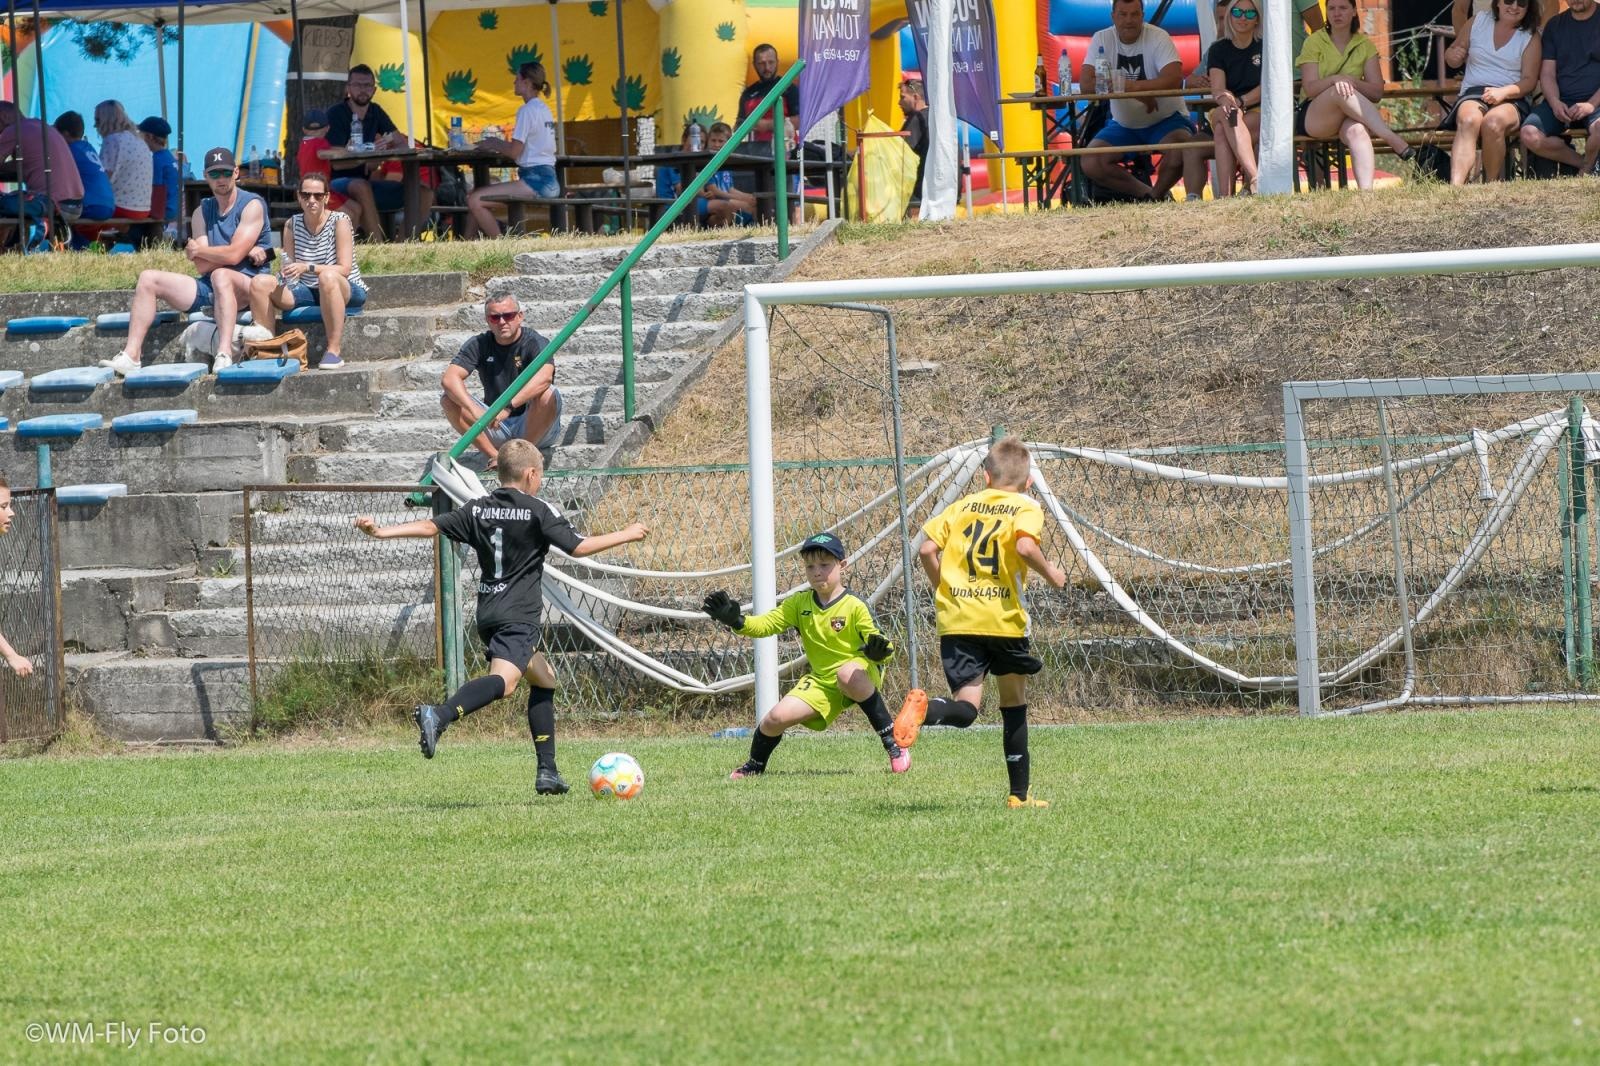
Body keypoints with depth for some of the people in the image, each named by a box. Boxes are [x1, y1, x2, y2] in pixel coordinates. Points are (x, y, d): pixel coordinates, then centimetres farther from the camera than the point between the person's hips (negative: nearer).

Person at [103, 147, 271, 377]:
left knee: (221, 275, -40)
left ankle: (225, 356, -55)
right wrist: (247, 252, -10)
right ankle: (130, 356, -15)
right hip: (209, 289, 7)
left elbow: (233, 255, -17)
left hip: (248, 284, -7)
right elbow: (202, 266, -1)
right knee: (148, 279, -3)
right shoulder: (202, 212, 13)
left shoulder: (251, 205, -4)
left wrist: (198, 250, -1)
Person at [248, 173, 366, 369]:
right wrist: (286, 275, -21)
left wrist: (307, 267, -32)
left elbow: (345, 269, -18)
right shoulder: (292, 225, 4)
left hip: (347, 290, -5)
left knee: (328, 277, -41)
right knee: (259, 283, -15)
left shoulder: (339, 221, -10)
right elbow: (289, 268, 5)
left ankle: (334, 351, -37)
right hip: (308, 292, 5)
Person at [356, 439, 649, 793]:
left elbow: (432, 526, 5)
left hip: (488, 614, 8)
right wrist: (626, 535, 5)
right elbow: (578, 547, -7)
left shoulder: (478, 510, 13)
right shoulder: (538, 512, -3)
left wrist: (381, 532, 8)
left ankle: (547, 772, 19)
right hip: (518, 615, -8)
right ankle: (439, 716, -54)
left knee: (543, 679, 23)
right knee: (503, 680, -28)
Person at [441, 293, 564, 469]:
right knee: (449, 400, -15)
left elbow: (544, 377, -33)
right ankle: (496, 456, -21)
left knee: (548, 394, -33)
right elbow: (449, 378, -15)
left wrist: (508, 406, -44)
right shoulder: (479, 345, -1)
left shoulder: (534, 342, -12)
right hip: (497, 430, 3)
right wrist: (474, 411, -33)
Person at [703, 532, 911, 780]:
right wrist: (736, 621, -23)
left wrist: (878, 651, -42)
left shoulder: (855, 606, -14)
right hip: (821, 682, 5)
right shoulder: (799, 603, 1)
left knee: (847, 674, -41)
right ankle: (754, 766, 18)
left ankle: (893, 743, -30)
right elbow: (766, 624, -5)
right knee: (777, 717, -14)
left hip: (862, 674, -5)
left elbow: (879, 646, -17)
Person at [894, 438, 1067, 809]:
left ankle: (925, 709, -39)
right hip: (1004, 620, -2)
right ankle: (1019, 793, 19)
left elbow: (927, 549, 6)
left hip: (956, 620, 2)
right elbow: (1024, 546, -18)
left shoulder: (963, 505, 14)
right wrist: (1051, 573, 0)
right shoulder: (1026, 508, 2)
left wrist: (942, 587, 21)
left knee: (965, 707, -3)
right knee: (1014, 699, 17)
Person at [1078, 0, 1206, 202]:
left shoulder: (1158, 37, -12)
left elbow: (1174, 78, -27)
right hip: (1123, 123, 3)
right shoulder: (1102, 40, -5)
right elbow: (1086, 83, -18)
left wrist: (1133, 86, -39)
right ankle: (1146, 194, -3)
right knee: (1089, 164, -18)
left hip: (1165, 119, -3)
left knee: (1179, 145, -34)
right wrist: (1136, 91, -28)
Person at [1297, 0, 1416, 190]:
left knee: (1357, 130, -37)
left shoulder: (1364, 44, 11)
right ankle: (1394, 141, -43)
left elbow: (1377, 92, 2)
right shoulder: (1315, 41, 6)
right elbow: (1310, 88, -7)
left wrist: (1352, 82, -16)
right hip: (1312, 116, -1)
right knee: (1340, 92, -36)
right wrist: (1336, 79, -26)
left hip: (1351, 115, 1)